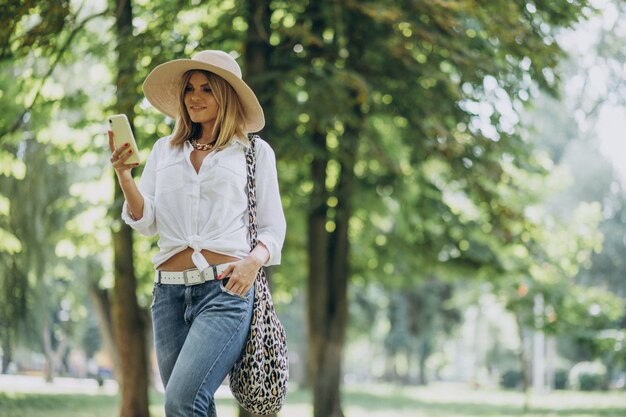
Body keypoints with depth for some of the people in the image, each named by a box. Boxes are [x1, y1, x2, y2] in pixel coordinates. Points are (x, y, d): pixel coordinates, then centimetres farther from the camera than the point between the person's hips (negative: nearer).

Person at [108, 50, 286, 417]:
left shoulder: (255, 152, 8)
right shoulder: (165, 150, 16)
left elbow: (273, 228, 9)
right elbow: (146, 222, 8)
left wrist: (254, 259, -12)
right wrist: (124, 174, -9)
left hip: (226, 291, -4)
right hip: (169, 292, 4)